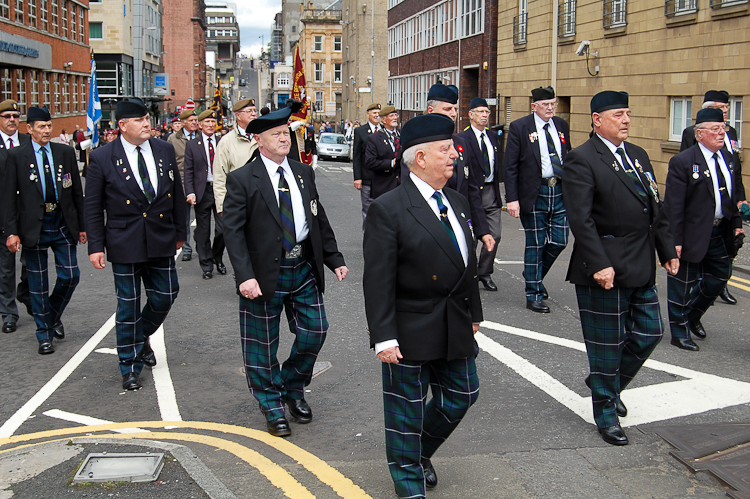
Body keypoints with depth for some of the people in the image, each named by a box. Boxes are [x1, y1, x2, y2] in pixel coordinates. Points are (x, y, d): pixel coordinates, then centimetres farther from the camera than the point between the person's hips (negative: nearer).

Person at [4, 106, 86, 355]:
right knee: (38, 283, 6)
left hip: (63, 225, 2)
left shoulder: (65, 152, 4)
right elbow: (10, 197, -4)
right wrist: (12, 232, -11)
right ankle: (44, 334, 19)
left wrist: (82, 226, 7)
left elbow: (77, 192, 8)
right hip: (34, 228, -2)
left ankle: (54, 316, 29)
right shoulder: (16, 156, -3)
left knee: (70, 276, 1)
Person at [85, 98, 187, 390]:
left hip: (161, 241, 4)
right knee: (128, 306, 5)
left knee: (165, 295, 10)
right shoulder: (102, 158, -7)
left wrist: (179, 232, 13)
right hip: (125, 243, -3)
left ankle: (142, 338, 40)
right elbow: (93, 207, -3)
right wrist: (96, 246, -7)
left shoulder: (165, 151, 3)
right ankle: (130, 367, 20)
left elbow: (177, 194, 10)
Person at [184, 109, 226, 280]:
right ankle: (206, 265, 16)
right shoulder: (192, 145, 4)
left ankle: (217, 258, 25)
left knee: (223, 228, 0)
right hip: (202, 191, 0)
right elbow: (188, 171, 2)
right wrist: (190, 193, -9)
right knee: (203, 231, 5)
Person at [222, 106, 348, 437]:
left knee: (314, 332, 6)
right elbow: (232, 230, -13)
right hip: (265, 273, -4)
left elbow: (320, 220, 16)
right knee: (263, 344, 6)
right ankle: (272, 404, 25)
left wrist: (334, 260, 11)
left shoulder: (304, 173, 10)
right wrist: (245, 276, -22)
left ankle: (292, 387, 31)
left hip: (304, 268, 5)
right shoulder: (242, 180, -7)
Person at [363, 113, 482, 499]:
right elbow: (378, 281, -18)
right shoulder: (388, 210, -16)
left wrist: (473, 314, 18)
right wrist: (384, 337, -20)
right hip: (410, 332, -7)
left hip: (455, 326, 7)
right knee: (406, 408, 8)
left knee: (462, 394, 17)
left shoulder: (457, 202, 8)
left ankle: (421, 451, 42)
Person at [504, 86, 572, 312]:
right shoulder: (519, 127, -5)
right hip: (534, 193, -5)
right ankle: (533, 295, 13)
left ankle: (534, 274, 30)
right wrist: (512, 198, -14)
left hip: (560, 192, 5)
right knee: (535, 244, 2)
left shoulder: (562, 126, 10)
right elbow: (510, 167, -7)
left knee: (560, 241, 4)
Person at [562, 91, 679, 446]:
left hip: (642, 269, 8)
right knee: (607, 343, 4)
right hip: (606, 268, -8)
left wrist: (668, 250, 13)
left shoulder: (637, 155, 13)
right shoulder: (582, 160, -12)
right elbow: (580, 218, -19)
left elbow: (655, 208, 18)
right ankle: (606, 413, 22)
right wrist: (599, 264, -24)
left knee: (650, 333, 13)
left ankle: (608, 382, 37)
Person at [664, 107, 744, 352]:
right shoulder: (682, 162, -15)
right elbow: (673, 206, -18)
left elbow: (731, 196, 18)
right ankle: (679, 331, 20)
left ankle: (693, 315, 39)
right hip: (693, 234, -7)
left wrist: (737, 224, 9)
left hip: (721, 232, 7)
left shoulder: (728, 158, 8)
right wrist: (675, 240, -21)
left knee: (720, 276, 16)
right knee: (683, 283, 5)